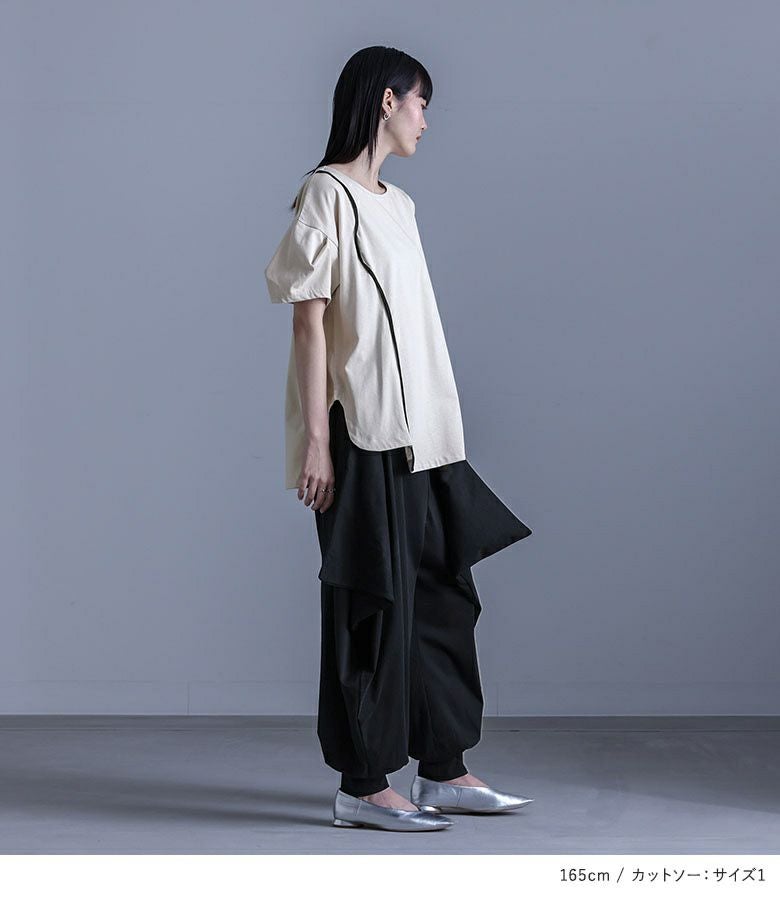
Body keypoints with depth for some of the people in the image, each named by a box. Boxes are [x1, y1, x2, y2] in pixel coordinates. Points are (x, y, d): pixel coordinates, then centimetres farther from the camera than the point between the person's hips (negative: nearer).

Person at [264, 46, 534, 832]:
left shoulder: (396, 204, 16)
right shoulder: (327, 194, -7)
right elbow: (309, 323, -12)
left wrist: (437, 431, 14)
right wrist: (316, 441, -16)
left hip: (418, 435, 9)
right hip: (362, 437, -8)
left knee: (442, 597, 10)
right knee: (374, 606, -4)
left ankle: (443, 771, 18)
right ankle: (362, 787, 4)